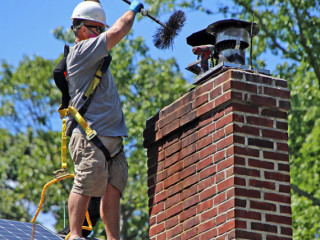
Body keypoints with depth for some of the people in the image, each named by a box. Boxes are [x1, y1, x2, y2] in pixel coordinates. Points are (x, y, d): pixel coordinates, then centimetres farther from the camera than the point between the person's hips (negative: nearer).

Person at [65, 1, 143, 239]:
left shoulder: (95, 57, 25)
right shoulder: (81, 51, -4)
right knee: (86, 186, -13)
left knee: (113, 189, 0)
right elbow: (118, 31, -9)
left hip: (112, 138, 9)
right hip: (90, 136, -9)